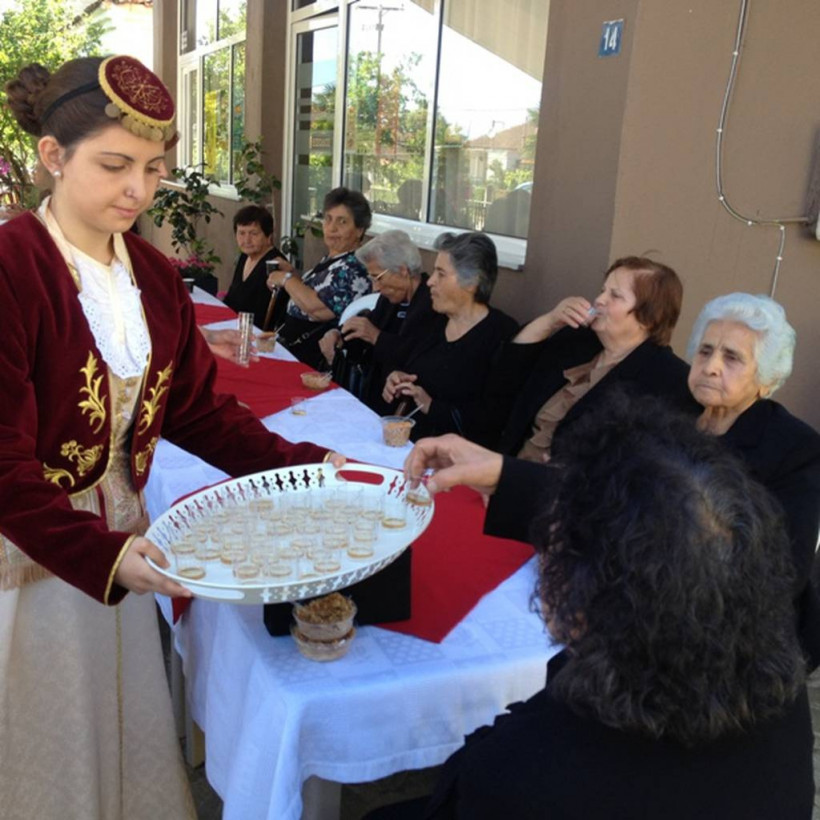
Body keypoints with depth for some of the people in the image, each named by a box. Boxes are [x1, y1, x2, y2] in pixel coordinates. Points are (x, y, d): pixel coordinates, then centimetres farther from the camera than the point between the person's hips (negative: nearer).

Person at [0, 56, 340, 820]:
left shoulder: (153, 275, 2)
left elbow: (196, 406, 3)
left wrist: (303, 466, -8)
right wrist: (101, 554, -31)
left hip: (118, 540, 5)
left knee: (124, 722, 19)